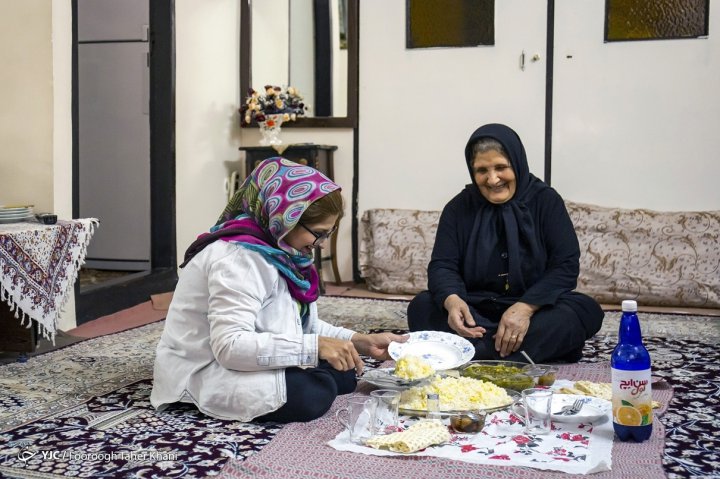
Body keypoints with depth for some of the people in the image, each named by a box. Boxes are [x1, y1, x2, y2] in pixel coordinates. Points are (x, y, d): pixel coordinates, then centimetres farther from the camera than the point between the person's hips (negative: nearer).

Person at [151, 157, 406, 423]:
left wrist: (362, 342, -6)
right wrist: (315, 346, -36)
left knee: (344, 373, -1)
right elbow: (230, 346, -35)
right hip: (205, 375, -9)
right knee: (312, 393, -27)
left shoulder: (281, 252, 3)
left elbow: (306, 326, 7)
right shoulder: (238, 257, -26)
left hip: (247, 359, 9)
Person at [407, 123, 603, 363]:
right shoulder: (459, 208, 4)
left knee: (586, 310, -28)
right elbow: (442, 266, -3)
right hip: (474, 313, 1)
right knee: (421, 307, -25)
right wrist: (451, 300, -28)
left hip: (536, 310, -1)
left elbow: (566, 265, -8)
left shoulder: (546, 201, -1)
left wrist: (526, 307, -26)